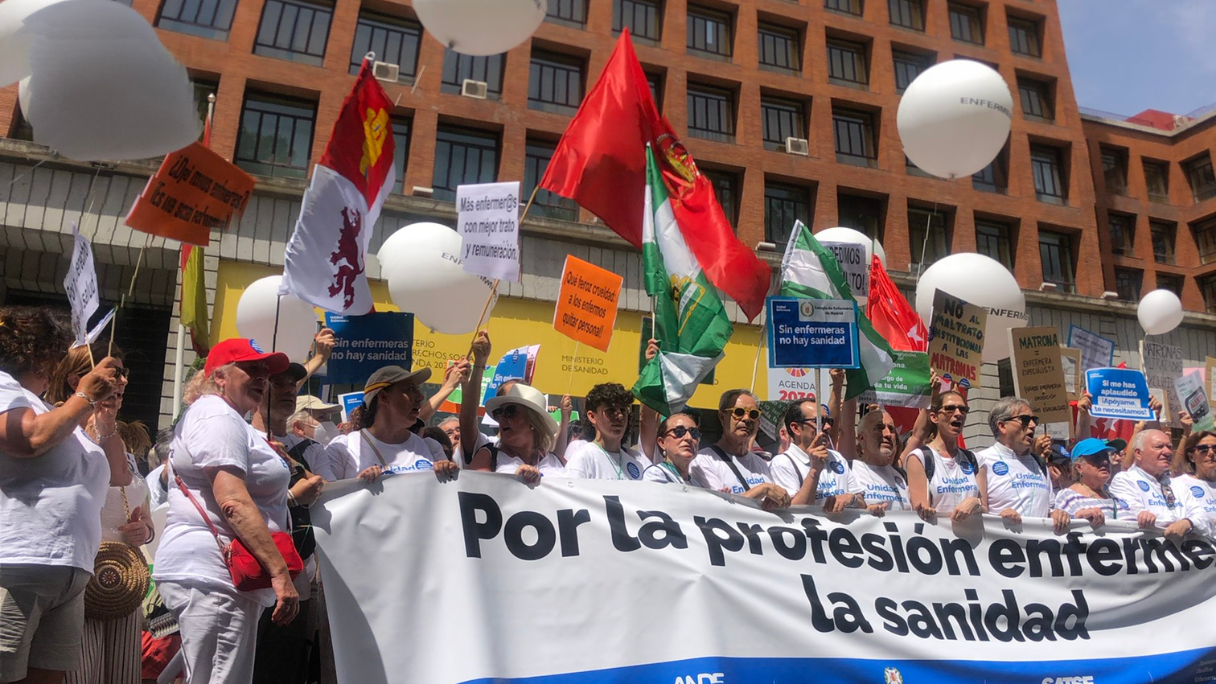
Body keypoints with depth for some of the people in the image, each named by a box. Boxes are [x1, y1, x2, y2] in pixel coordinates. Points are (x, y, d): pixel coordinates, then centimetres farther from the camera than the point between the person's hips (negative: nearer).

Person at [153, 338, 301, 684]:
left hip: (217, 575, 11)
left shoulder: (228, 420, 23)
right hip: (214, 575, -11)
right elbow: (233, 502, -23)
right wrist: (280, 572, -25)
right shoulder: (217, 416, -11)